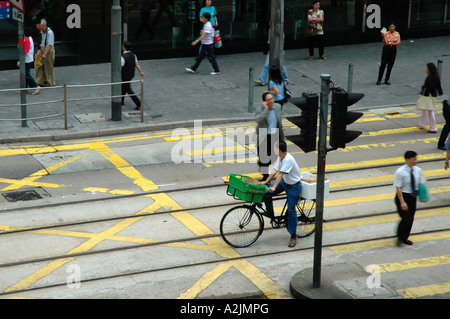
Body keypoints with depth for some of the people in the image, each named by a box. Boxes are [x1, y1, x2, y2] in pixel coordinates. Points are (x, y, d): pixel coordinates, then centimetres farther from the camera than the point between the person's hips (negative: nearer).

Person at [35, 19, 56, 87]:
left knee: (49, 67, 0)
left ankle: (51, 83, 11)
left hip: (49, 50, -9)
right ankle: (40, 82, 15)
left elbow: (49, 45, -23)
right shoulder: (42, 32, 8)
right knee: (40, 66, 8)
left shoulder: (49, 32, -19)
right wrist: (41, 51, 20)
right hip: (43, 49, 9)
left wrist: (45, 54, -26)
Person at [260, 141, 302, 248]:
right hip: (284, 182, 8)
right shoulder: (280, 158, -2)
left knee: (291, 210, -5)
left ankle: (293, 236, 5)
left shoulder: (288, 159, -29)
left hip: (294, 185, -8)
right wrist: (265, 182, -2)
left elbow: (280, 174, -36)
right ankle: (271, 216, 11)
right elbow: (275, 172, 2)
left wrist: (274, 187, -41)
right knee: (266, 194, -8)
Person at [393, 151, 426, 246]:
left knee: (411, 219, 12)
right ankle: (400, 237, 14)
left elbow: (421, 184, 9)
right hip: (403, 196, -6)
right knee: (406, 219, -10)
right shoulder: (400, 172, -17)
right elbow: (398, 188, -17)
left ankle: (405, 238, 30)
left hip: (413, 197, 6)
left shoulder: (418, 170, 0)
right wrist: (402, 202, -21)